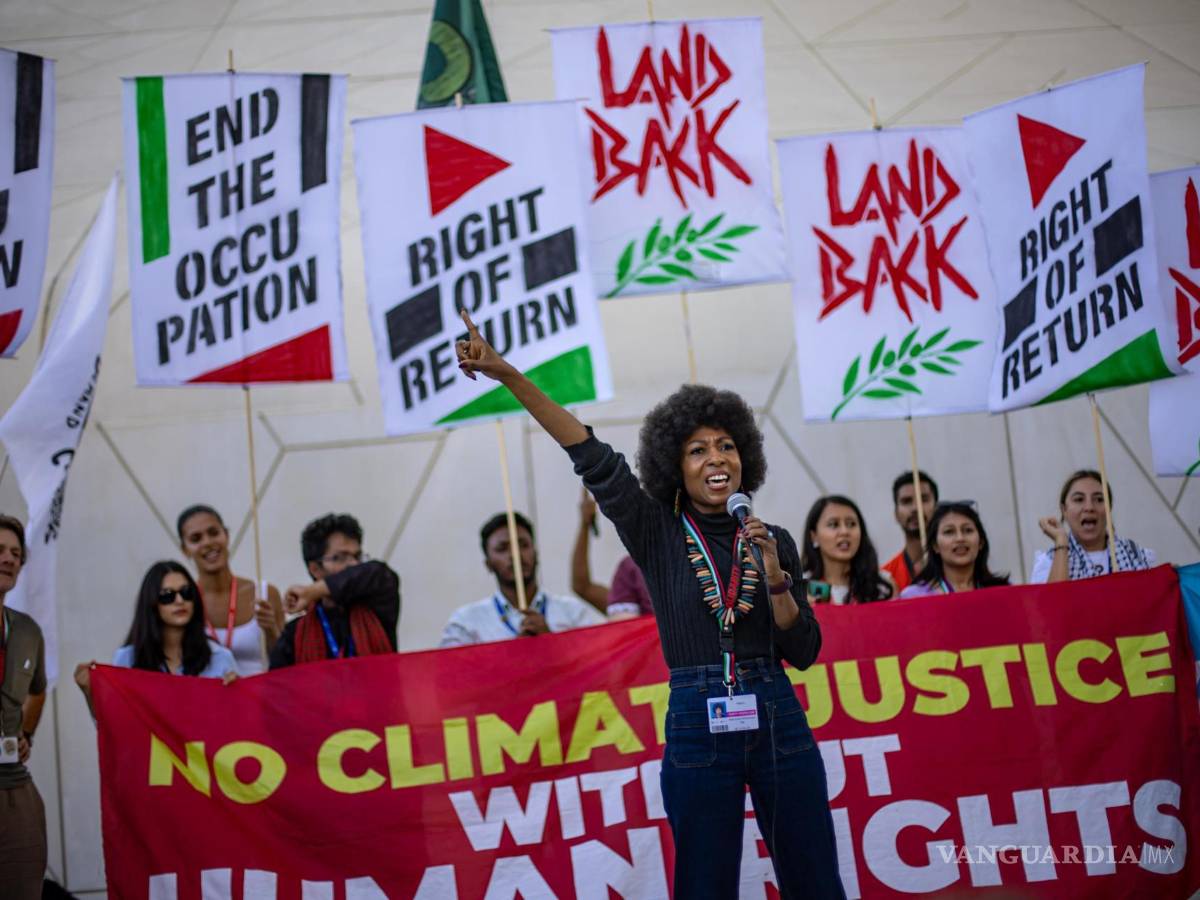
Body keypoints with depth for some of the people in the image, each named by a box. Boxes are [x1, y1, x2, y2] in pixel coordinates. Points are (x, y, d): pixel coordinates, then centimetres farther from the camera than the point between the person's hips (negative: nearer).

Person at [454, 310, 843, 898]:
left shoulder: (774, 541, 8)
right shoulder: (657, 533, 1)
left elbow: (803, 653, 6)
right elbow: (592, 456, -9)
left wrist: (775, 578, -11)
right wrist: (507, 374, -19)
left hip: (778, 723, 2)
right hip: (697, 729, -2)